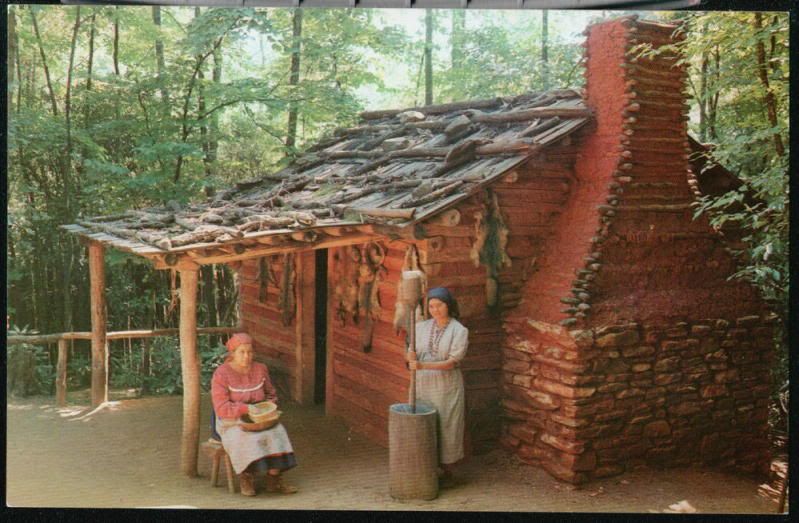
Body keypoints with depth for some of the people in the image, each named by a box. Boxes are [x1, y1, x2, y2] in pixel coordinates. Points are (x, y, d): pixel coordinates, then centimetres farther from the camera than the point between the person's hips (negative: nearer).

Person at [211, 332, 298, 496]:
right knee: (245, 439, -34)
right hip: (232, 422, -4)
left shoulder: (260, 369, 0)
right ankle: (246, 477, -14)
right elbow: (221, 409, -19)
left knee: (276, 433, -25)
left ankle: (274, 480, -22)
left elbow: (270, 393, 14)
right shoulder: (221, 374, -14)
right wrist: (247, 409, -30)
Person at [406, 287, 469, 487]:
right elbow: (410, 354, 5)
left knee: (446, 427, 2)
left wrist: (423, 365, -26)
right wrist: (410, 357, -20)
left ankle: (448, 473, 17)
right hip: (423, 385, 4)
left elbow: (452, 362, -16)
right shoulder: (421, 327, 4)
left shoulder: (459, 331, -8)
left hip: (446, 386, -4)